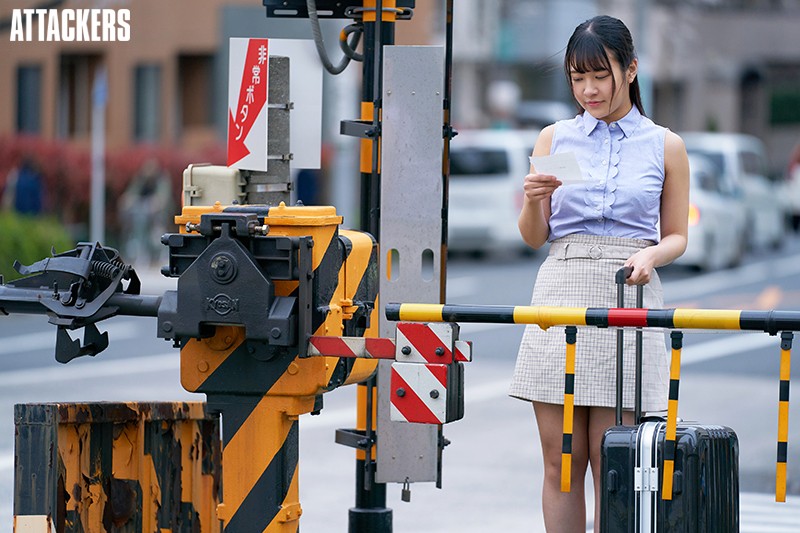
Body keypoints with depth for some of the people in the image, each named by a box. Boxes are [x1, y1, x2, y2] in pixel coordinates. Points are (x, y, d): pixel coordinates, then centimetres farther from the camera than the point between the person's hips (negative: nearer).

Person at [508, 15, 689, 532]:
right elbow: (534, 237, 12)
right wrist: (534, 200, -9)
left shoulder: (665, 146, 7)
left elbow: (677, 237, 12)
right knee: (561, 461, 1)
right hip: (561, 292, 2)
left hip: (627, 300, -1)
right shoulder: (554, 139, 11)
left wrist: (651, 255, -10)